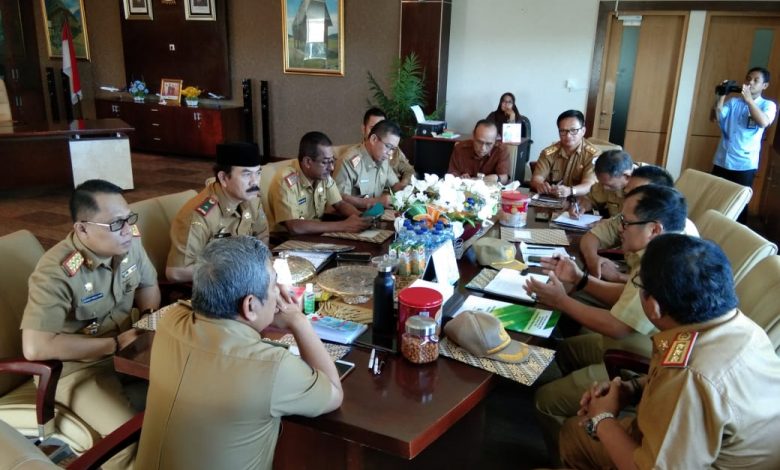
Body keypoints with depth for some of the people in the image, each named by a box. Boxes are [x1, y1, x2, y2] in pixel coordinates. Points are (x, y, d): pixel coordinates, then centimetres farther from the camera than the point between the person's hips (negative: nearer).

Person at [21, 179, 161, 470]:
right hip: (76, 367, -6)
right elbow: (35, 347, -28)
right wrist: (115, 344, -24)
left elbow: (148, 287, 13)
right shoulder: (56, 272, -25)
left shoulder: (130, 243, -6)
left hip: (128, 344, 7)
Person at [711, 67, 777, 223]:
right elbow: (717, 118, -3)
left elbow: (764, 122, -19)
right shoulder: (733, 102, 10)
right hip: (721, 161, 3)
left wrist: (748, 99, -21)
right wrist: (720, 97, -16)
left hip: (744, 164, -3)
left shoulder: (768, 105, 2)